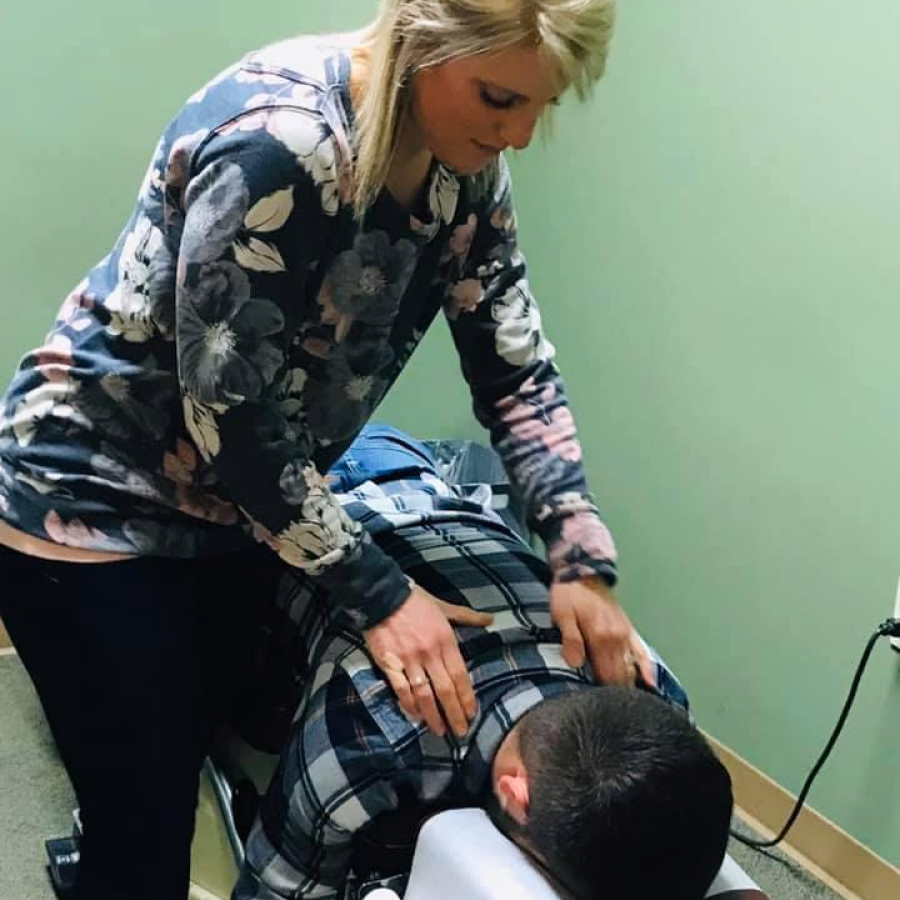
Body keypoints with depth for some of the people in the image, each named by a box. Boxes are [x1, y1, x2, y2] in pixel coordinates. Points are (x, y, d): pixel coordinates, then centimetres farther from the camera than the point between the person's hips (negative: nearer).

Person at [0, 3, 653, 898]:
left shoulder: (463, 161, -6)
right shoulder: (275, 140, -30)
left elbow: (514, 368, -3)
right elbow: (229, 412, -27)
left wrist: (583, 561, -13)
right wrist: (380, 594, -20)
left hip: (246, 505, 7)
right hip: (94, 505, -7)